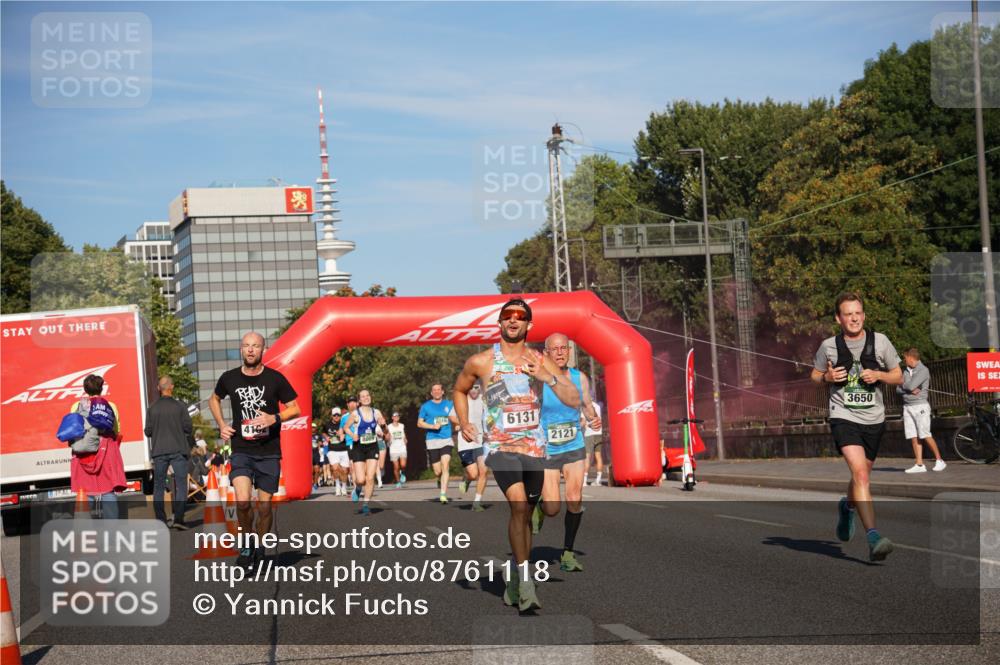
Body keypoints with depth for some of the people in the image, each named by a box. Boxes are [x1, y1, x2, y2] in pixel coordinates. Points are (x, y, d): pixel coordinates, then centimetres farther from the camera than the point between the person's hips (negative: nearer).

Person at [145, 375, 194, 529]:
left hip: (159, 451, 2)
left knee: (158, 487, 9)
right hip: (178, 450, -2)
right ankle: (178, 518, -12)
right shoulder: (180, 406, -5)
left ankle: (160, 520, 6)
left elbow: (148, 431, 2)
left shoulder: (152, 408, 1)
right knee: (181, 485, 0)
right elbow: (187, 428, -6)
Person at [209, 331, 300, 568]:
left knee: (264, 506, 4)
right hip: (241, 451, 0)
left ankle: (260, 548, 26)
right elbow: (214, 399, 23)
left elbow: (295, 409, 3)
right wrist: (221, 424, 8)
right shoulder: (229, 378, 2)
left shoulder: (275, 378, -3)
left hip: (269, 452, 0)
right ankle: (246, 544, 6)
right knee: (243, 502, -18)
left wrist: (274, 419, -14)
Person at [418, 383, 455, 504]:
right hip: (432, 441, 0)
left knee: (445, 466, -18)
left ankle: (443, 495, -20)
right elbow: (419, 423, 5)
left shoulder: (449, 404, 11)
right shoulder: (426, 406, 6)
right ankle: (441, 481, 36)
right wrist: (433, 426, -10)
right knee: (438, 472, -1)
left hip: (446, 440, 0)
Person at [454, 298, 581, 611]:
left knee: (524, 516, 10)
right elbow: (460, 390, 21)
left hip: (534, 448, 3)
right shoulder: (480, 362, 1)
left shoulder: (540, 361, 4)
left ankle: (514, 583, 26)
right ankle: (525, 581, -22)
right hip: (500, 446, -3)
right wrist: (463, 422, 6)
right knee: (519, 503, -24)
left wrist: (547, 377, -17)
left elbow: (574, 400, -3)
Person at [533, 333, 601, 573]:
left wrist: (594, 418, -7)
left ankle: (568, 552, 7)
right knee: (552, 509, -5)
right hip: (546, 451, -3)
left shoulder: (580, 378, -2)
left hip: (575, 447, 3)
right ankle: (538, 506, 33)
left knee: (575, 500, -8)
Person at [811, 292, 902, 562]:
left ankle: (847, 506, 52)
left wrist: (879, 375, -11)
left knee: (862, 476, 17)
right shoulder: (829, 346, -1)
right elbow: (814, 374, 14)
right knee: (859, 472, -22)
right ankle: (873, 537, -28)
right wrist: (827, 377, -8)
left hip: (874, 419, 3)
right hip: (844, 418, -3)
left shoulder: (880, 341, 1)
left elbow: (898, 376, 9)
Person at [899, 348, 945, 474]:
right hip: (907, 406, 7)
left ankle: (939, 461, -1)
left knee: (925, 436, -11)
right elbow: (898, 389, 9)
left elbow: (911, 385, -17)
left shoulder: (923, 370, -6)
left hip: (920, 406, -7)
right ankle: (919, 465, 0)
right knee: (913, 437, 1)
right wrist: (910, 389, -9)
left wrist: (904, 384, 4)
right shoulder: (906, 371, 16)